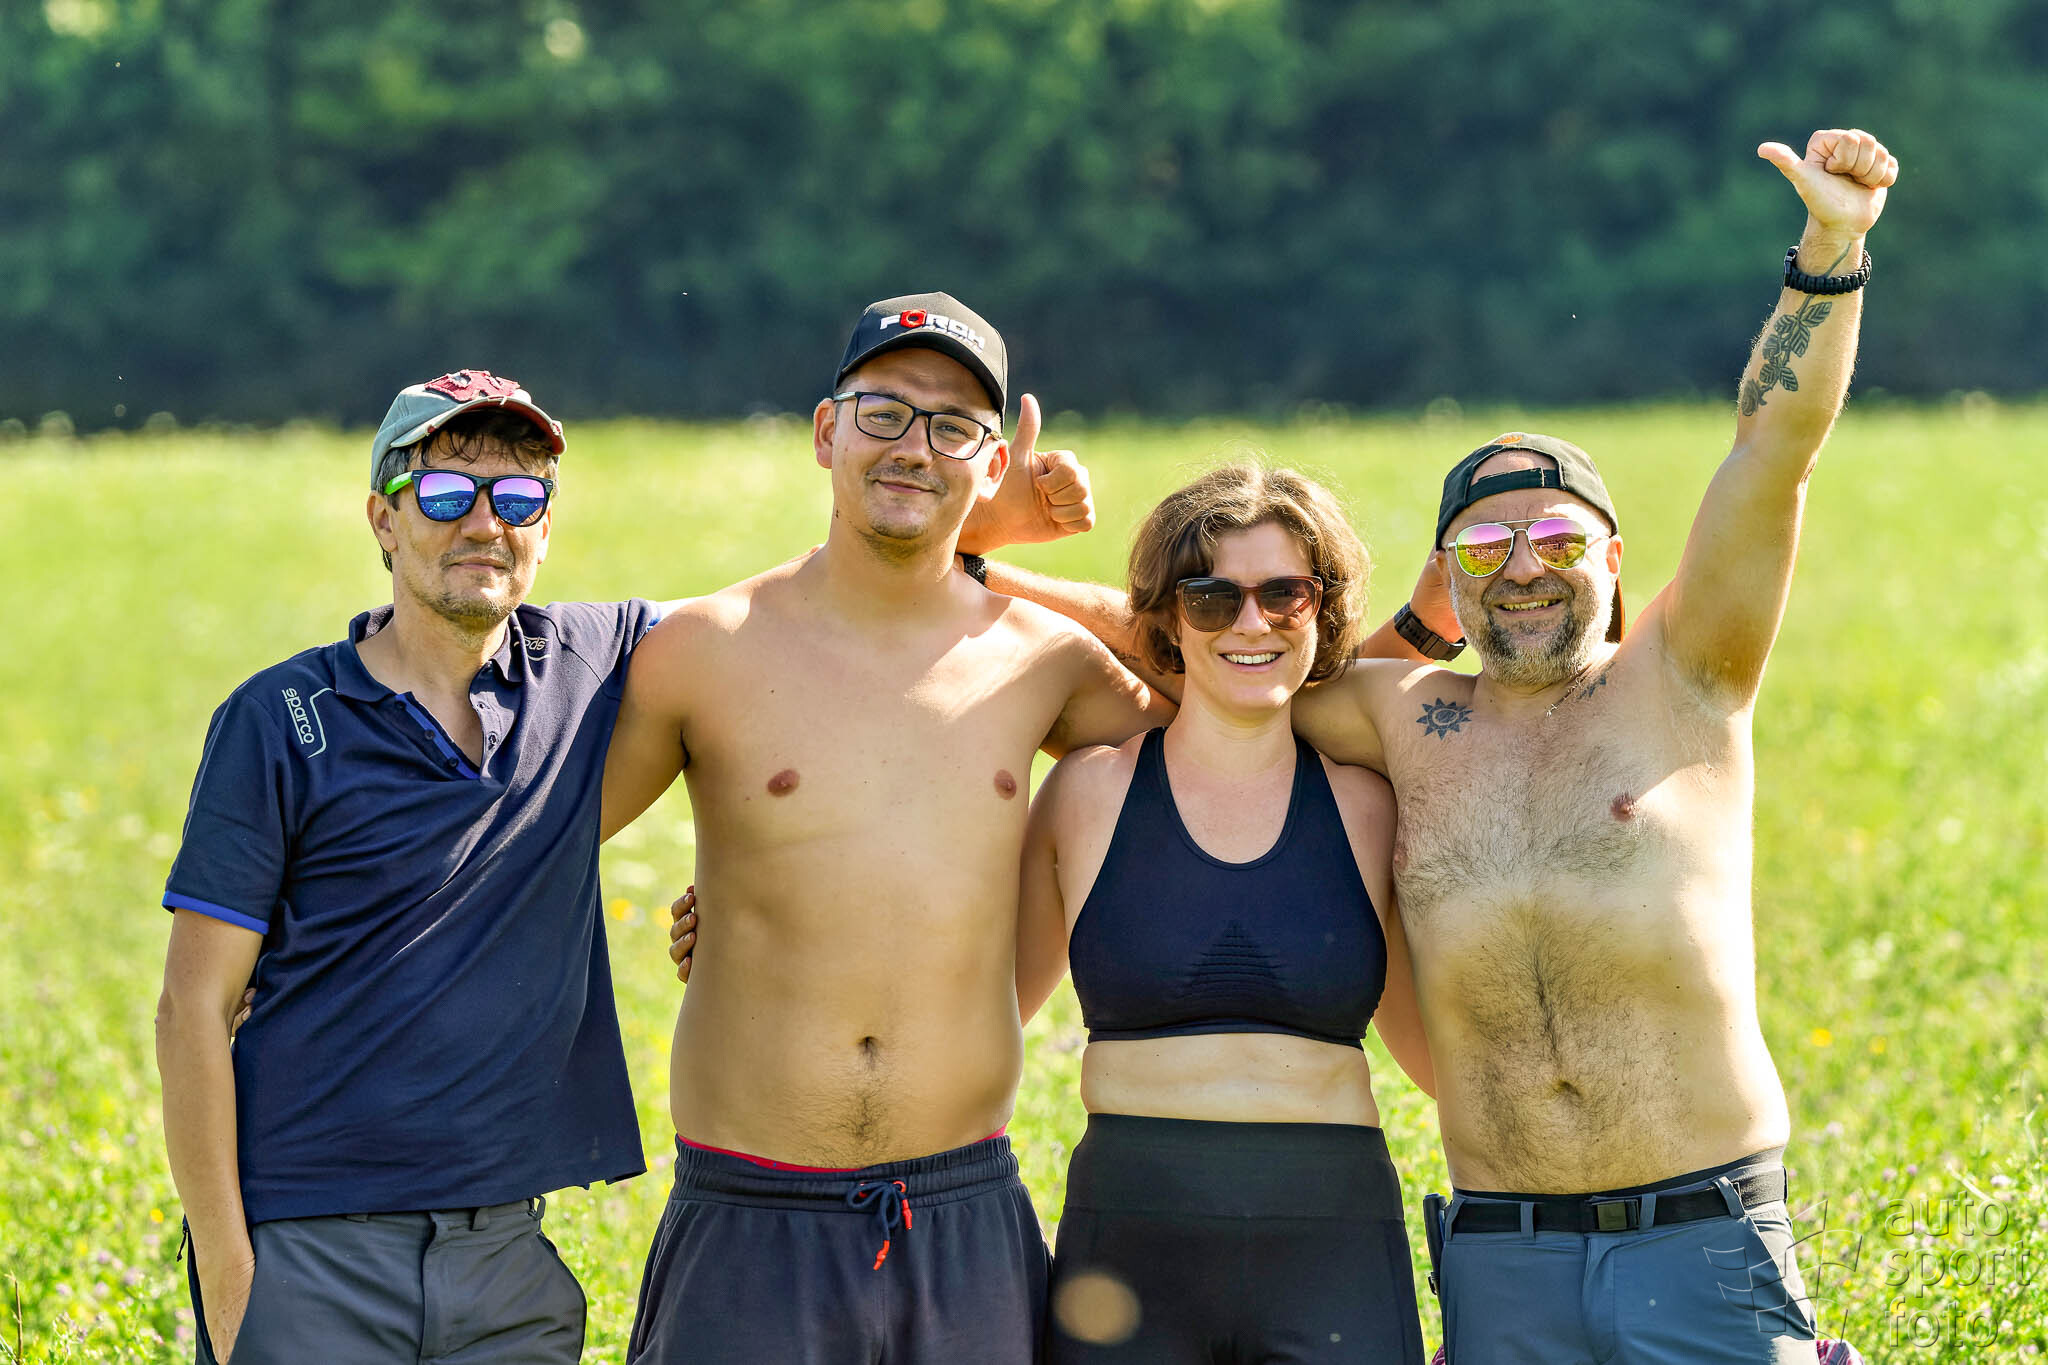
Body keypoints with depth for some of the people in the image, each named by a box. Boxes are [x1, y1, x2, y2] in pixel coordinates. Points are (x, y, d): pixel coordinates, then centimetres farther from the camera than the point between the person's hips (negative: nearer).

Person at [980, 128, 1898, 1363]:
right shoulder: (1411, 723, 12)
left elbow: (1776, 447, -6)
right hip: (1502, 1262, 3)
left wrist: (1830, 253, -16)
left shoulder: (1678, 688, 4)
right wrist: (977, 573, 15)